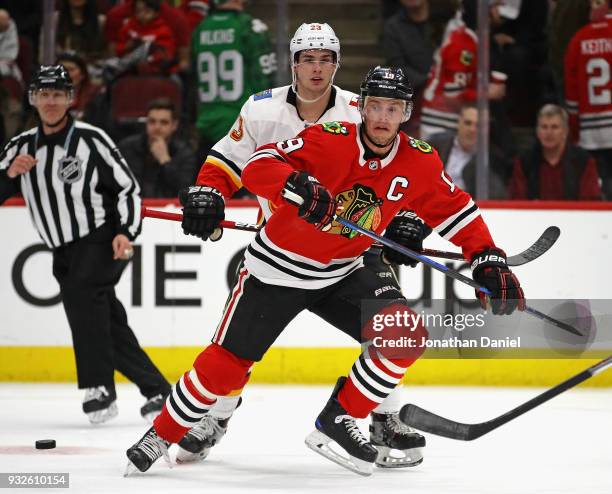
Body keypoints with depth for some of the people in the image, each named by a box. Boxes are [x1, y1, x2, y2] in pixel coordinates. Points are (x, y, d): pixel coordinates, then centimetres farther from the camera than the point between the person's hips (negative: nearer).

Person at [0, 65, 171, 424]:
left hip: (104, 241, -5)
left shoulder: (91, 139, -7)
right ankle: (157, 391, 15)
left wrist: (126, 233, -15)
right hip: (65, 253, 5)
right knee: (110, 327, 2)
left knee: (80, 290, -29)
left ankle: (100, 388, -28)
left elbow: (128, 188, -3)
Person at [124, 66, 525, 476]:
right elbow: (258, 166, -28)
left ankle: (337, 422, -4)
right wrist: (299, 186, -46)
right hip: (277, 269, -4)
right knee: (227, 363, -3)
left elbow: (454, 210, 3)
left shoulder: (419, 161, -9)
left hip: (341, 274, 4)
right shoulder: (329, 140, -22)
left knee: (406, 335, -16)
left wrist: (488, 258, -8)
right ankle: (161, 435, 19)